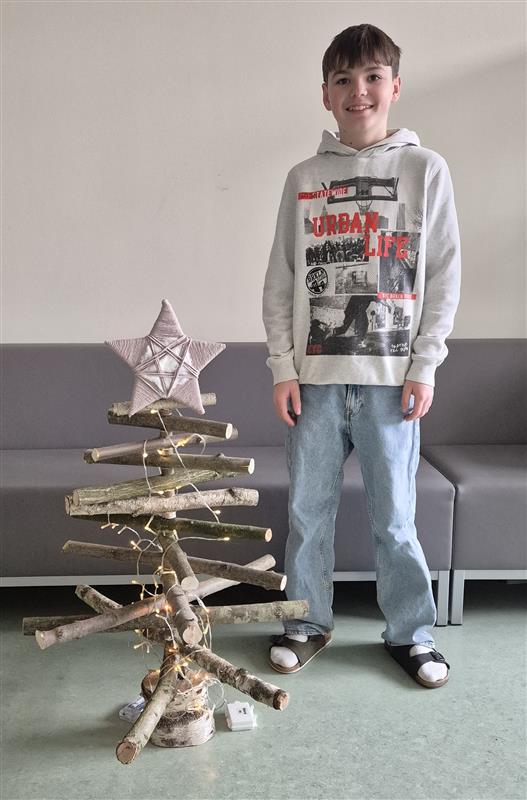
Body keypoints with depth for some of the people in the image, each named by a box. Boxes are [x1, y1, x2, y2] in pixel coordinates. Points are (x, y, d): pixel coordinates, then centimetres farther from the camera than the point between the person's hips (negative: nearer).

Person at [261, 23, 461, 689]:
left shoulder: (426, 169, 6)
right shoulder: (303, 178, 9)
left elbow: (444, 275, 3)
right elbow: (279, 281, 8)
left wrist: (425, 366, -3)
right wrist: (283, 367, 0)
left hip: (389, 377, -1)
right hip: (314, 377, 2)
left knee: (394, 516, 4)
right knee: (308, 510, 8)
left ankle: (410, 632, 23)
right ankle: (308, 623, 26)